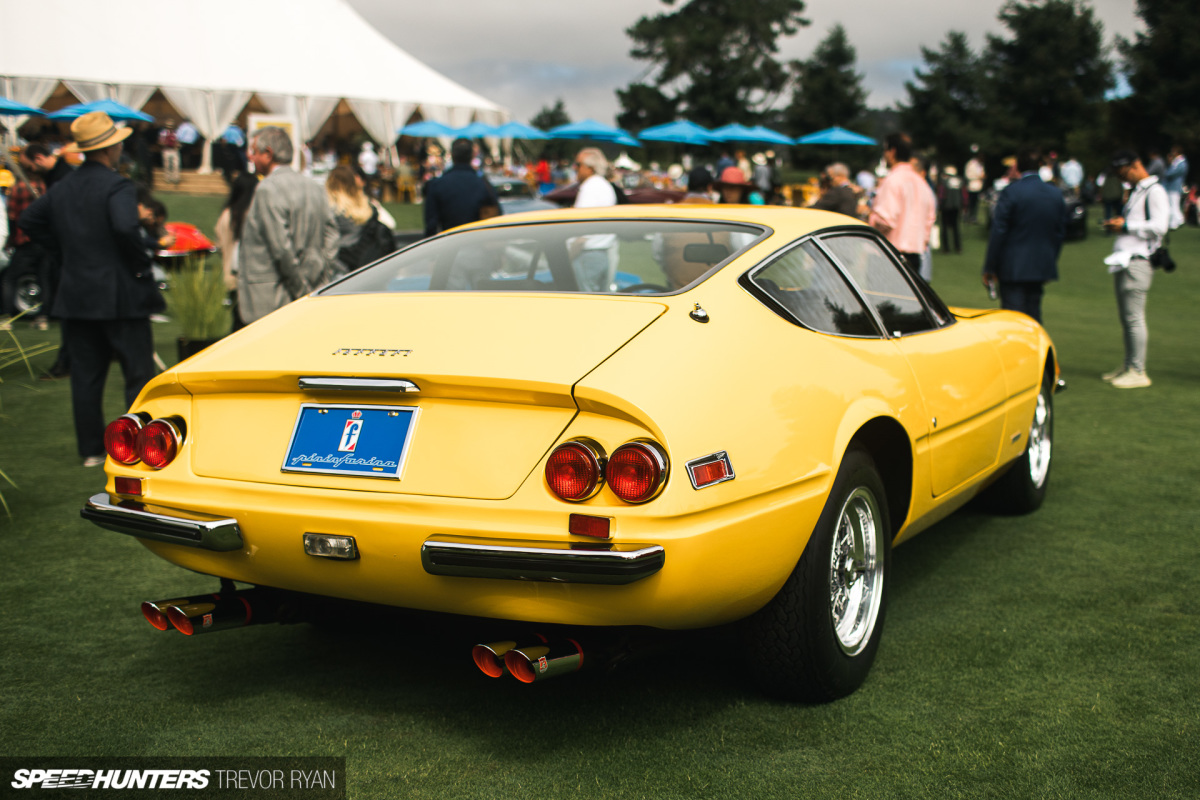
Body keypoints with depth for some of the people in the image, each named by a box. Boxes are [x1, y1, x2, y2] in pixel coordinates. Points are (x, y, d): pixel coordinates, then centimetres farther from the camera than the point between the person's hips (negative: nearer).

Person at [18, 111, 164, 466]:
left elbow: (29, 220, 19)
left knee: (85, 375, 11)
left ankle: (91, 449, 16)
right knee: (139, 374, 1)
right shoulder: (117, 185, -14)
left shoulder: (63, 187, 10)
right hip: (119, 297, -7)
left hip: (76, 295, 7)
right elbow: (126, 227, -30)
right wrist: (142, 264, -15)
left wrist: (68, 248, 17)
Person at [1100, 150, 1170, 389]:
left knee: (1134, 317, -10)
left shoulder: (1154, 191, -7)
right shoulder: (1137, 191, 23)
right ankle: (1128, 366, 20)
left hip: (1138, 261, -10)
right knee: (1125, 317, 13)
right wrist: (1118, 224, 12)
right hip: (1125, 261, 10)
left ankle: (1138, 372, -7)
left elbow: (1159, 226, -17)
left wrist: (1126, 225, -12)